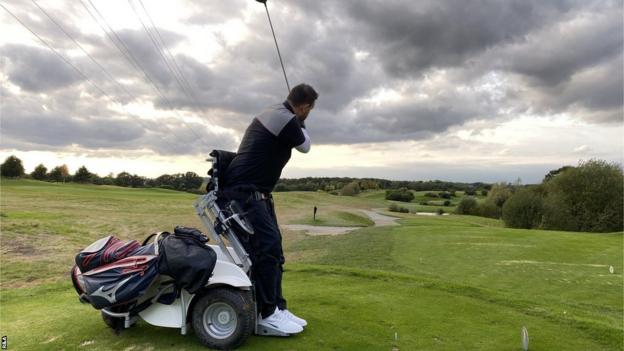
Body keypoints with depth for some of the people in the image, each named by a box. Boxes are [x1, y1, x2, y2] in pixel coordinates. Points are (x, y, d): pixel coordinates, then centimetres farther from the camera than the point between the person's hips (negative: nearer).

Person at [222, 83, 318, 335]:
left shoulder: (273, 113, 13)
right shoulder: (287, 121, -17)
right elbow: (304, 146, 2)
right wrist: (301, 124, 16)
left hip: (254, 191, 10)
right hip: (244, 192, -10)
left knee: (273, 248, 8)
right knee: (267, 248, -13)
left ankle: (277, 306, 14)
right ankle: (267, 313, -3)